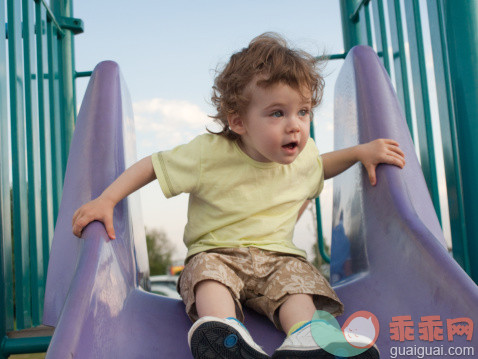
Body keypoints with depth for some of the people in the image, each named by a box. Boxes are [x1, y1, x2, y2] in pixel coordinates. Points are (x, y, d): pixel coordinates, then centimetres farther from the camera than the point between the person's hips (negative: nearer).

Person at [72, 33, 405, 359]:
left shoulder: (304, 155, 0)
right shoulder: (209, 154, -15)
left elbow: (320, 167, 26)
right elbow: (151, 166, -7)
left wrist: (360, 152, 10)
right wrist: (105, 201, -17)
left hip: (277, 255, 3)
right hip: (217, 252, -2)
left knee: (296, 274, -27)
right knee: (208, 268, -34)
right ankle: (226, 329, -55)